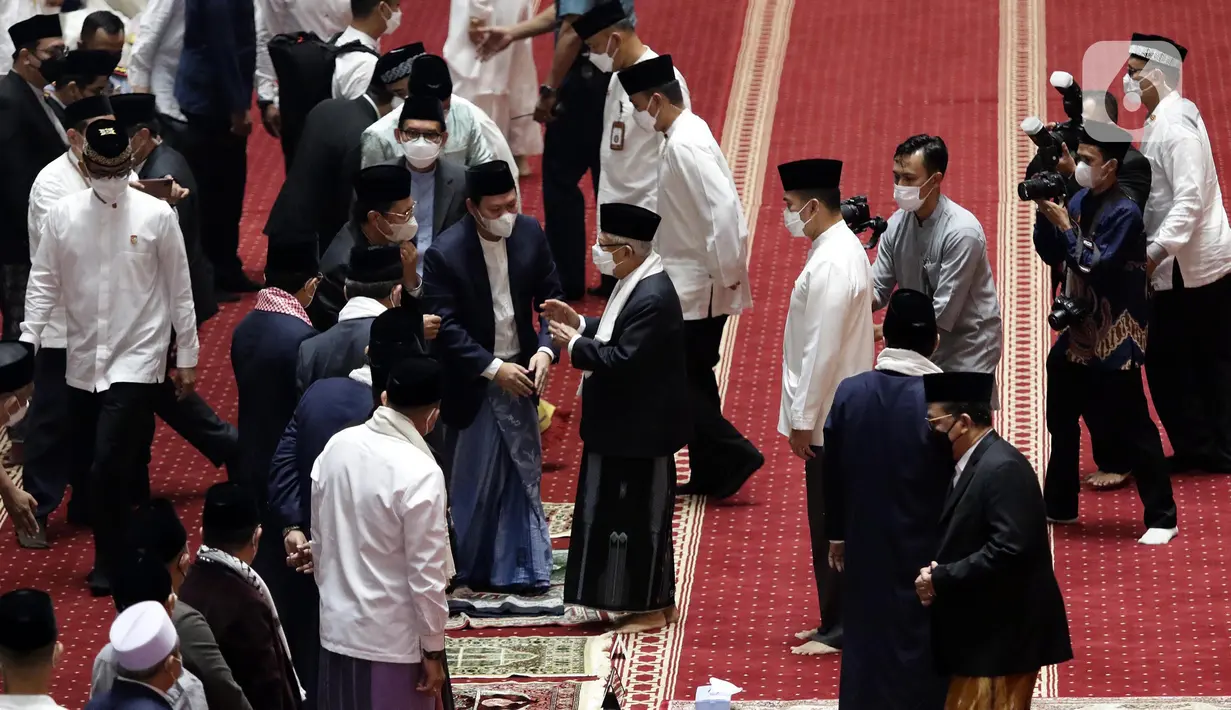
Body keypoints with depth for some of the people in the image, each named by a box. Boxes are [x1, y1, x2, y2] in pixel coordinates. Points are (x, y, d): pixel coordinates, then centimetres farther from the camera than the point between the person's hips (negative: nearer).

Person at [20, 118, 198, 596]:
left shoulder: (157, 216, -5)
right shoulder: (64, 215, 0)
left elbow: (179, 290, 1)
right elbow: (44, 283, 5)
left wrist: (187, 356, 3)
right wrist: (27, 341, -5)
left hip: (136, 360, -3)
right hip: (84, 362, 4)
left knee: (108, 465, -13)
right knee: (104, 469, 11)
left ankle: (109, 561, 1)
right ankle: (128, 552, 28)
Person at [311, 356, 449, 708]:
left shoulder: (337, 446, -3)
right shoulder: (420, 474, -22)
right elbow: (427, 574, -17)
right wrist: (434, 649, -8)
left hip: (336, 626, 6)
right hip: (392, 639, -6)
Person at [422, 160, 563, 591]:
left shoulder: (530, 234, -5)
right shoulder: (444, 255, -18)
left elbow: (551, 299, 3)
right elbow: (446, 328, -18)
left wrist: (546, 350, -14)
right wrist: (494, 370, -22)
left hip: (520, 373, 4)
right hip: (473, 381, -4)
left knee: (523, 475, 8)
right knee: (472, 479, 8)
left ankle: (520, 567, 16)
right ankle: (471, 567, 22)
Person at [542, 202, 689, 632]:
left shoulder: (652, 298, -24)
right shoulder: (638, 284, 8)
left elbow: (624, 360, -27)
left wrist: (576, 346, -17)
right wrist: (582, 325, 7)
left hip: (641, 431, -11)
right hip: (626, 425, 11)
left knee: (639, 517, -1)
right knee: (637, 516, 17)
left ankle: (651, 610, 8)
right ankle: (657, 601, 25)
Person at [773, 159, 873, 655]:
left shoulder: (831, 265, -21)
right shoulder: (842, 249, 11)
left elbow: (822, 350, -23)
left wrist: (803, 419, -17)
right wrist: (802, 415, 18)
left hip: (828, 419, -10)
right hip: (836, 415, 10)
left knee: (831, 526, -2)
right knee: (830, 523, 16)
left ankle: (839, 629, 4)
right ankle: (837, 621, 23)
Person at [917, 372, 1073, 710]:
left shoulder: (1002, 468, -19)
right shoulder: (970, 465, 13)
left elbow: (1008, 549, -27)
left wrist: (940, 579, -20)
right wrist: (934, 573, -5)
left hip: (1004, 631, -10)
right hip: (979, 630, 10)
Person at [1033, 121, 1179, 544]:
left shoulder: (1124, 212, -19)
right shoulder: (1080, 201, 4)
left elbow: (1097, 267, -24)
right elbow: (1051, 255, 8)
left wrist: (1064, 226, -20)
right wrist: (1045, 216, -7)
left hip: (1113, 339, -8)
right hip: (1079, 329, 8)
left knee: (1131, 427, -5)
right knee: (1062, 420, 17)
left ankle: (1162, 518, 2)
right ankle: (1059, 505, 32)